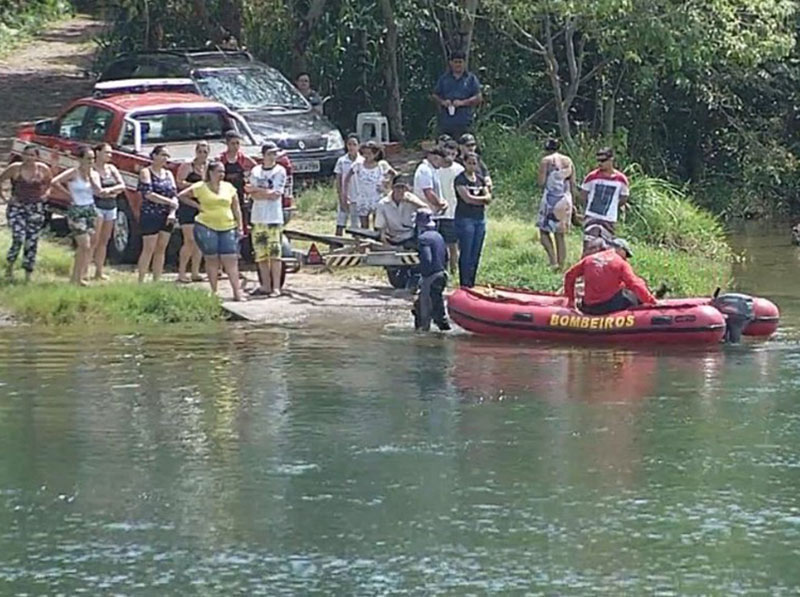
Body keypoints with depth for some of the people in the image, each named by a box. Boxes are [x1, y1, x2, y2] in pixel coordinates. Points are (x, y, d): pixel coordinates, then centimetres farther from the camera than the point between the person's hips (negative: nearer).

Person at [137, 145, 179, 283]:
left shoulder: (168, 174, 15)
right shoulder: (146, 172, -3)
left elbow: (174, 195, 9)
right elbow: (148, 194, -15)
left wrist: (172, 212, -8)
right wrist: (170, 202, -13)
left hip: (166, 218, 6)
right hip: (150, 215, -6)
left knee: (161, 249, 6)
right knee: (149, 249, -6)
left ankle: (156, 281, 10)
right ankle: (141, 281, -2)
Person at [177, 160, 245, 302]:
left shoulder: (229, 188, 11)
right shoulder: (200, 188, 2)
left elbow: (236, 209, 12)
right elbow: (182, 196, 7)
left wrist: (240, 227, 5)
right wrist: (196, 205, -1)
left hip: (227, 228, 2)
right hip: (206, 227, -2)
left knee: (231, 259, -4)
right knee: (212, 259, 1)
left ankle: (237, 291, -6)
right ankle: (213, 292, 7)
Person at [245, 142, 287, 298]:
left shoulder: (280, 171, 0)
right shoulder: (255, 171, 10)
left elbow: (276, 194, -9)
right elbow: (253, 196, 2)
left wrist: (256, 189, -4)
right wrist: (268, 193, -12)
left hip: (274, 218, -4)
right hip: (257, 218, 4)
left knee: (274, 254, -7)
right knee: (261, 254, 5)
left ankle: (276, 287, -7)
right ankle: (265, 286, 12)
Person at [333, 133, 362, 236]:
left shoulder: (362, 162, -1)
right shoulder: (341, 161, 1)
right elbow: (338, 182, 2)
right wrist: (341, 200, -6)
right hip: (344, 197, 1)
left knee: (355, 227, 3)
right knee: (339, 227, -2)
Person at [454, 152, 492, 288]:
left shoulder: (480, 179, 14)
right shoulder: (460, 179, -5)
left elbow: (488, 198, 6)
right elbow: (467, 198, -14)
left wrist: (475, 199, -12)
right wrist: (482, 199, -2)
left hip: (480, 218, 6)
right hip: (465, 218, -6)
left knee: (476, 254, 7)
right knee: (466, 253, -7)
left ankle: (471, 284, 13)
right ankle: (464, 285, -3)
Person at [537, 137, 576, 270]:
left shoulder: (546, 161, -6)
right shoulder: (568, 161, 9)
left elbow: (541, 182, -10)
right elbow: (573, 183, 8)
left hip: (550, 199, -5)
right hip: (565, 199, 5)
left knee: (544, 231, 3)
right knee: (560, 235, 11)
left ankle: (553, 260, -14)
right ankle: (562, 264, 8)